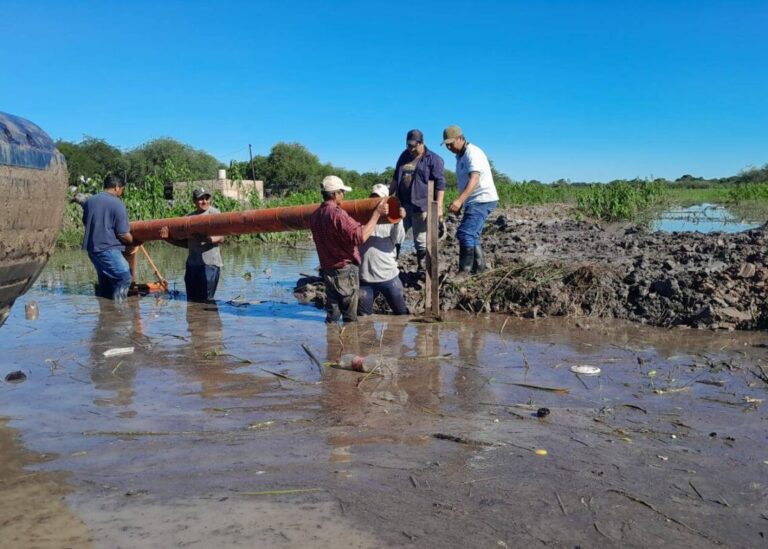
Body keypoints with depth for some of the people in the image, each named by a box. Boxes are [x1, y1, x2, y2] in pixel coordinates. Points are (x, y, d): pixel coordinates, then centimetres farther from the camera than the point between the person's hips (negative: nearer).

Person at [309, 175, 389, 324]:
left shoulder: (315, 216, 5)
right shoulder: (337, 214, -20)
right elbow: (360, 236, -30)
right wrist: (377, 213, -24)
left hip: (327, 270, 8)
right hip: (346, 270, -7)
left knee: (332, 315, 14)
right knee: (350, 317, 4)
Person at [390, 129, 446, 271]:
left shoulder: (433, 159, -5)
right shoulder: (404, 156, 14)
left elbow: (440, 184, -11)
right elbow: (396, 178, 24)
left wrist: (438, 206, -18)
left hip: (421, 206, -6)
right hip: (402, 205, 6)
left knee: (421, 239, 0)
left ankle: (422, 267, 11)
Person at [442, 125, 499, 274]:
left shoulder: (472, 153, -16)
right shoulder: (460, 156, 14)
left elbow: (474, 180, -30)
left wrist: (459, 200, -42)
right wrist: (459, 203, 20)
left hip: (483, 200, -10)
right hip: (474, 201, 10)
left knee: (465, 233, -18)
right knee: (472, 235, 14)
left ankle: (464, 272, -17)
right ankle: (479, 268, 23)